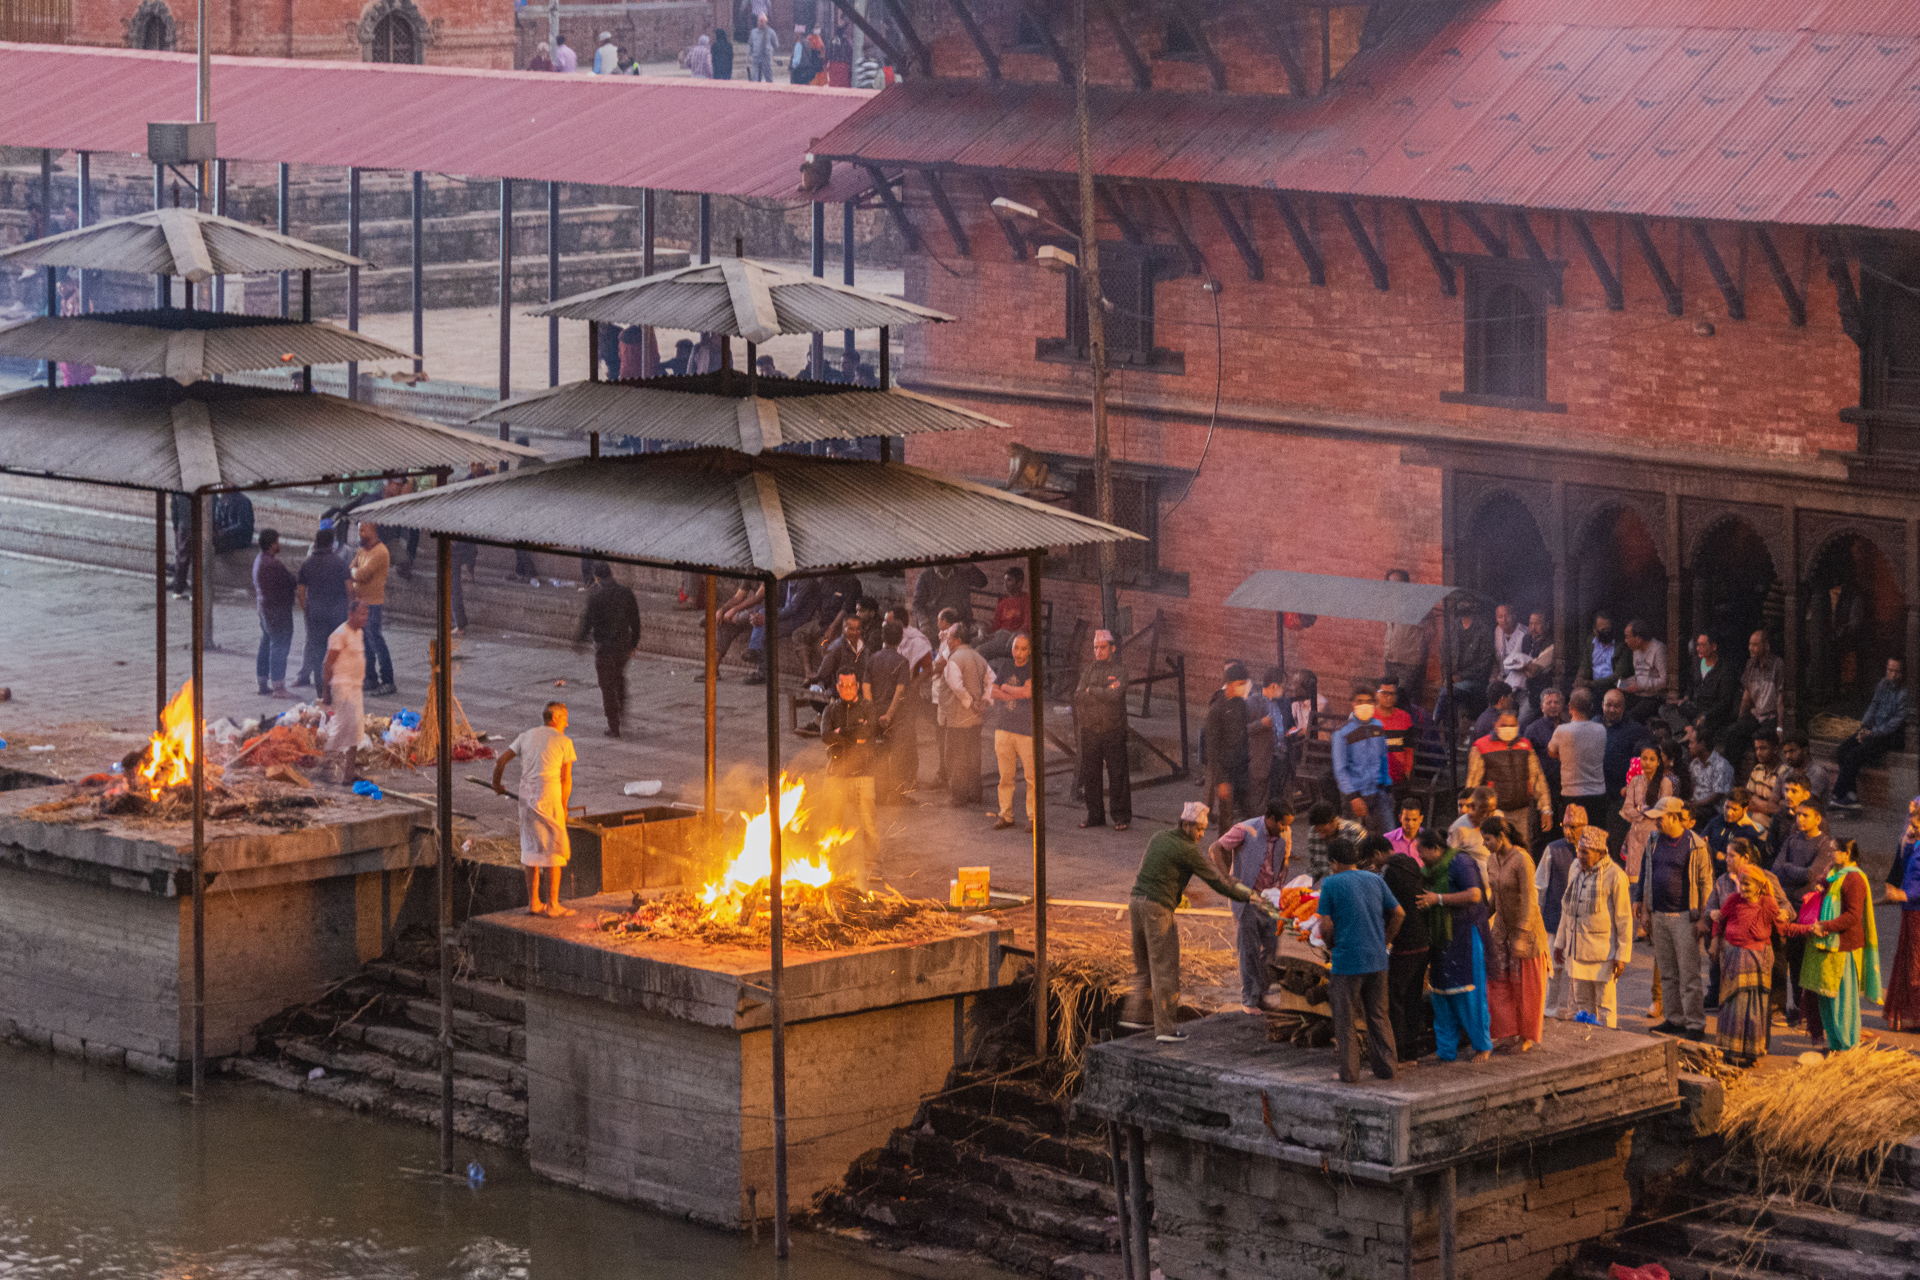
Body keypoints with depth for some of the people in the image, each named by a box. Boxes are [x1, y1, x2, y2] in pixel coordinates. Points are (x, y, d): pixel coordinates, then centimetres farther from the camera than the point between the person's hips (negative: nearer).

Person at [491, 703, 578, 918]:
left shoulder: (526, 737, 14)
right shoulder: (564, 742, 0)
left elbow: (500, 761, 15)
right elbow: (566, 780, -1)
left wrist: (497, 785, 32)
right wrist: (563, 808, 10)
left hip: (526, 798, 5)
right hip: (549, 799, -5)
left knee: (532, 850, 13)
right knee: (555, 850, 1)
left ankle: (533, 902, 16)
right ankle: (552, 904, 1)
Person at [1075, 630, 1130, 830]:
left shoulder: (1119, 671, -1)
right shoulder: (1088, 670, 12)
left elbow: (1115, 695, -17)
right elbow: (1079, 696, 1)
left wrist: (1091, 691, -6)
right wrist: (1103, 693, -10)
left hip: (1113, 732, -4)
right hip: (1089, 731, 4)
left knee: (1117, 775, -3)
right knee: (1089, 775, 8)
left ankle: (1121, 816, 4)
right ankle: (1095, 815, 18)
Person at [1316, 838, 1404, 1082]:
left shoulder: (1331, 884, -6)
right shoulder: (1375, 880, 7)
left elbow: (1326, 926, -10)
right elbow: (1398, 914, 9)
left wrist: (1331, 947, 8)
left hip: (1346, 961, -4)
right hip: (1377, 961, 5)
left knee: (1345, 1021, 5)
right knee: (1378, 1016, 14)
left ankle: (1349, 1073, 5)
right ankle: (1385, 1068, 15)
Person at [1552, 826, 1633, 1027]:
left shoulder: (1615, 876, -12)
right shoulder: (1577, 871, 10)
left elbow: (1624, 919, -11)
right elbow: (1567, 910, 19)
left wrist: (1622, 955, -13)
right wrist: (1560, 942, 18)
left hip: (1603, 950, -7)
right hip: (1577, 949, 7)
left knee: (1605, 1005, -1)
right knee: (1581, 1003, 10)